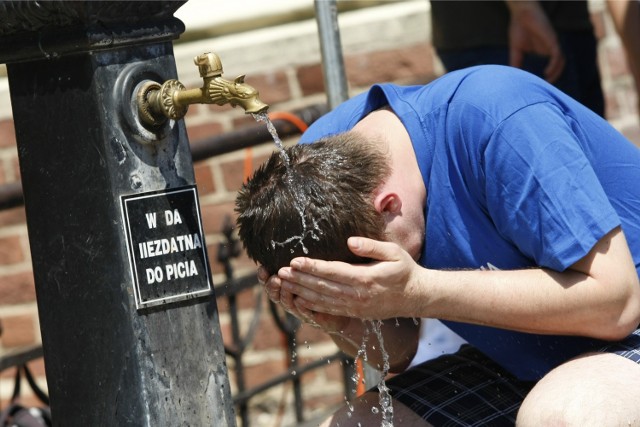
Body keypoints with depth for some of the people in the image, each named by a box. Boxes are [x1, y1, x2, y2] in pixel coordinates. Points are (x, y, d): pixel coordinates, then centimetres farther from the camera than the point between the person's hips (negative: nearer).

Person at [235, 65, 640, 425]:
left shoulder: (498, 118, -29)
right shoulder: (319, 161, -8)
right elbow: (395, 354, 1)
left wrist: (420, 291, -33)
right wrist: (339, 319, -22)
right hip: (512, 361, 6)